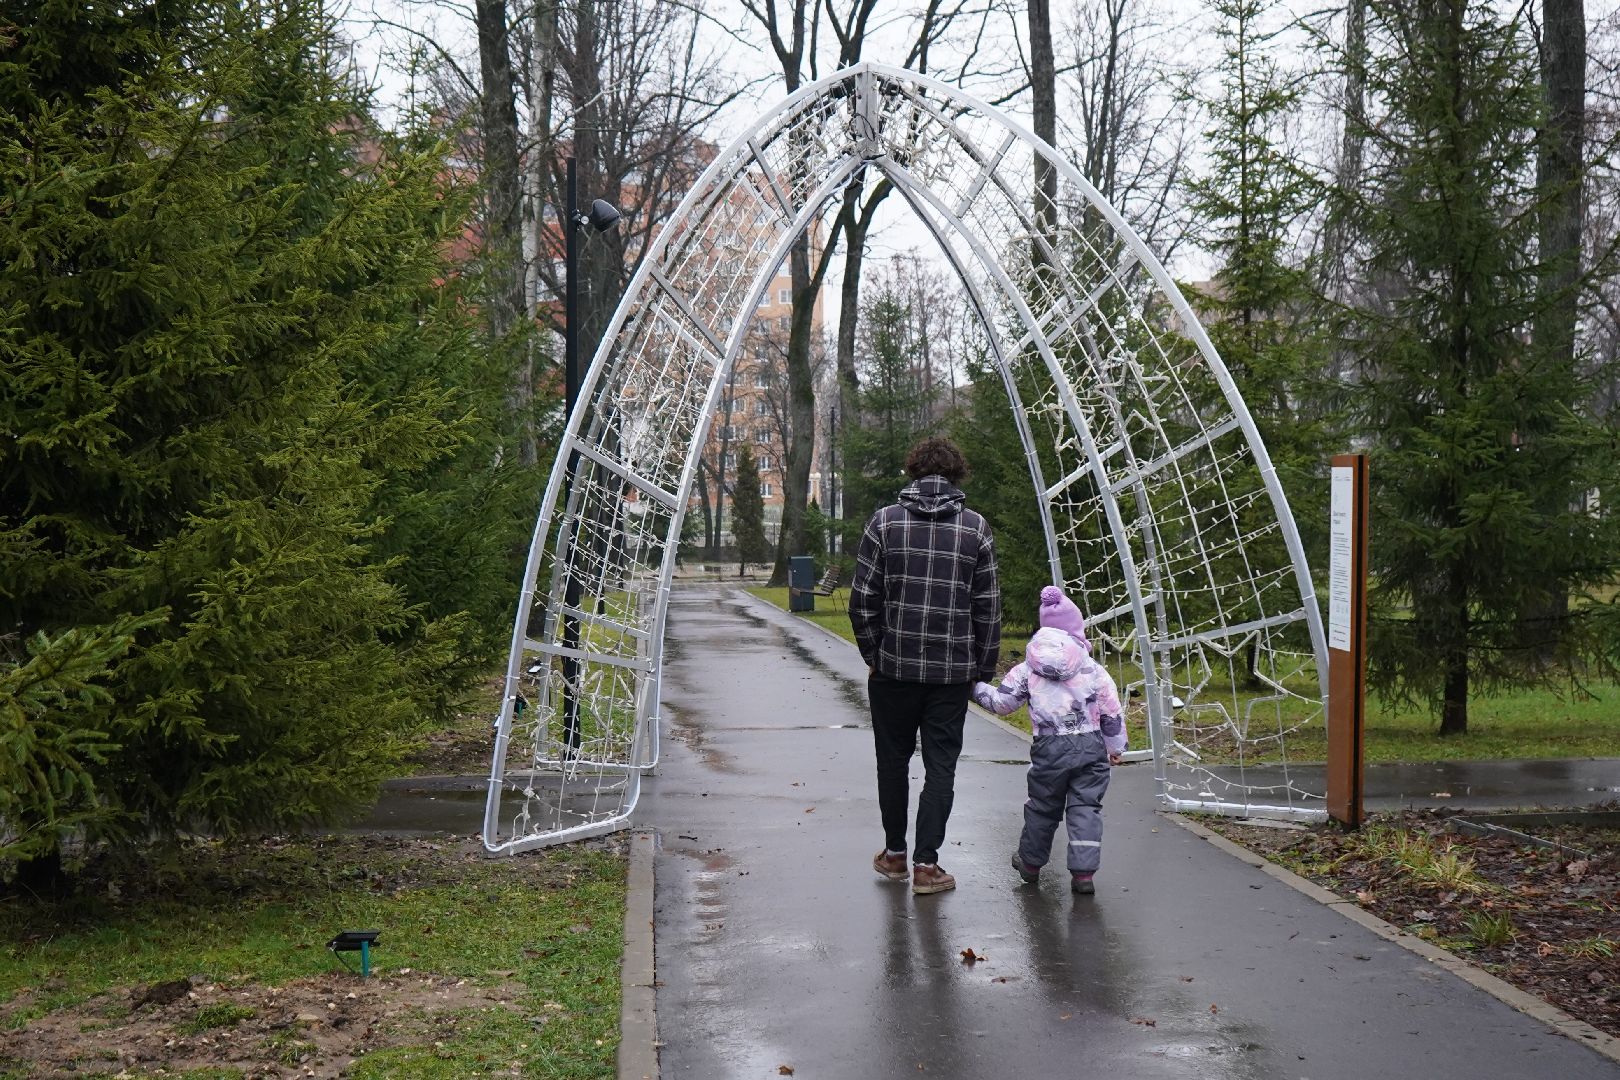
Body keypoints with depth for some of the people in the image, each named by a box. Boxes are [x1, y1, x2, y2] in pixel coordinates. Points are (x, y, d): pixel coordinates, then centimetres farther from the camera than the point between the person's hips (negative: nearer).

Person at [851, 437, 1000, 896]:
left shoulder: (884, 522, -2)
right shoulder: (976, 528, 0)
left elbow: (863, 599, -3)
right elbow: (988, 607, 0)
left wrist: (872, 655, 8)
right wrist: (984, 669, 8)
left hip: (893, 667, 0)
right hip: (953, 671, 0)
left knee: (893, 759, 15)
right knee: (941, 765, 6)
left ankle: (894, 854, 25)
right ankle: (926, 864, 5)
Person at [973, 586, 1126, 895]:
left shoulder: (1028, 670, 2)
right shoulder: (1094, 671, 1)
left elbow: (1001, 701, 7)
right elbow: (1112, 713, 4)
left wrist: (977, 688, 25)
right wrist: (1115, 746, 17)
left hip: (1049, 749, 1)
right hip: (1090, 746, -1)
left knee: (1042, 806, 16)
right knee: (1086, 807, 4)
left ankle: (1030, 862, 34)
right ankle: (1083, 871, -3)